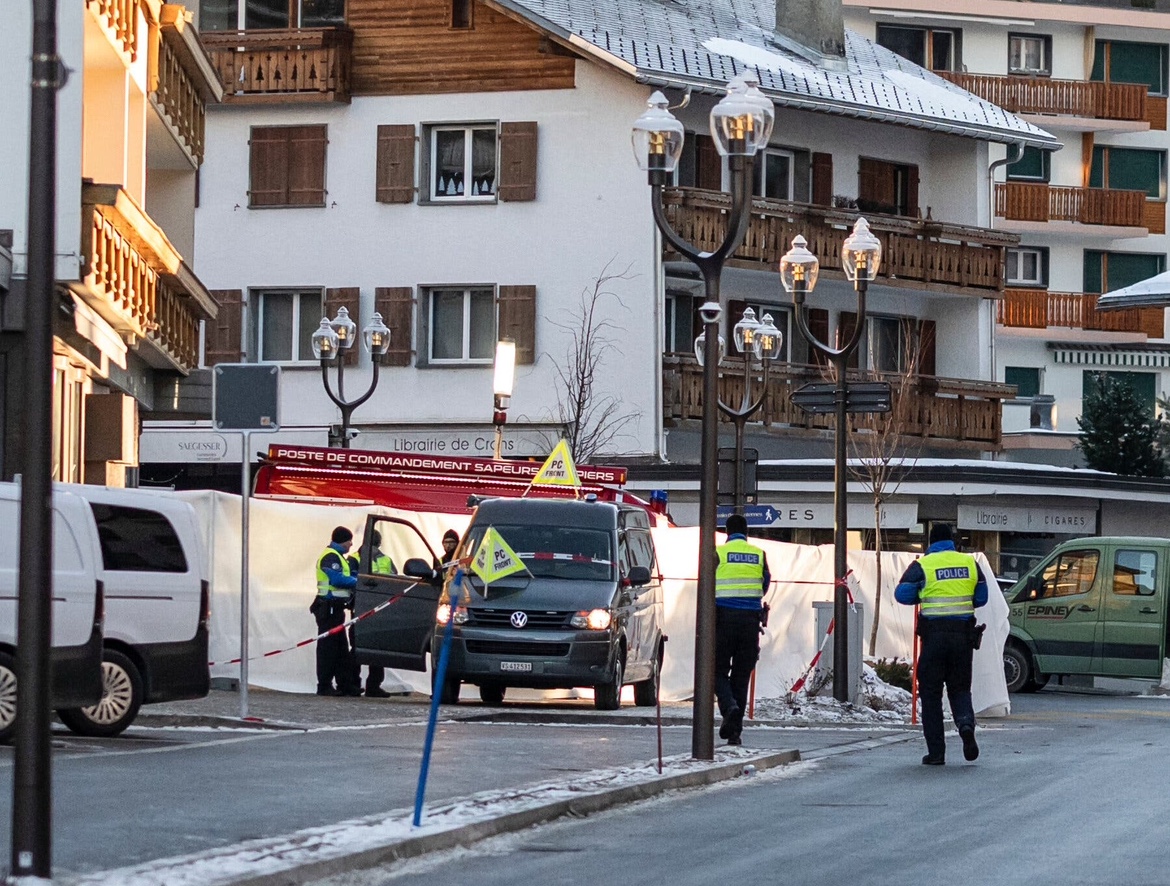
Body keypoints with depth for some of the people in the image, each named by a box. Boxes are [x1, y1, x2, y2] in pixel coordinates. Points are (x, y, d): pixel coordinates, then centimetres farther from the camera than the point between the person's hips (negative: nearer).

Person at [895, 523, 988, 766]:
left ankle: (936, 752, 3)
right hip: (963, 634, 3)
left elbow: (902, 595, -5)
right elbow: (981, 598, 12)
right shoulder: (970, 563, 6)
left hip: (934, 635, -3)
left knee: (931, 693, 6)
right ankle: (966, 723, -16)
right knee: (960, 687, 16)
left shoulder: (923, 565, -5)